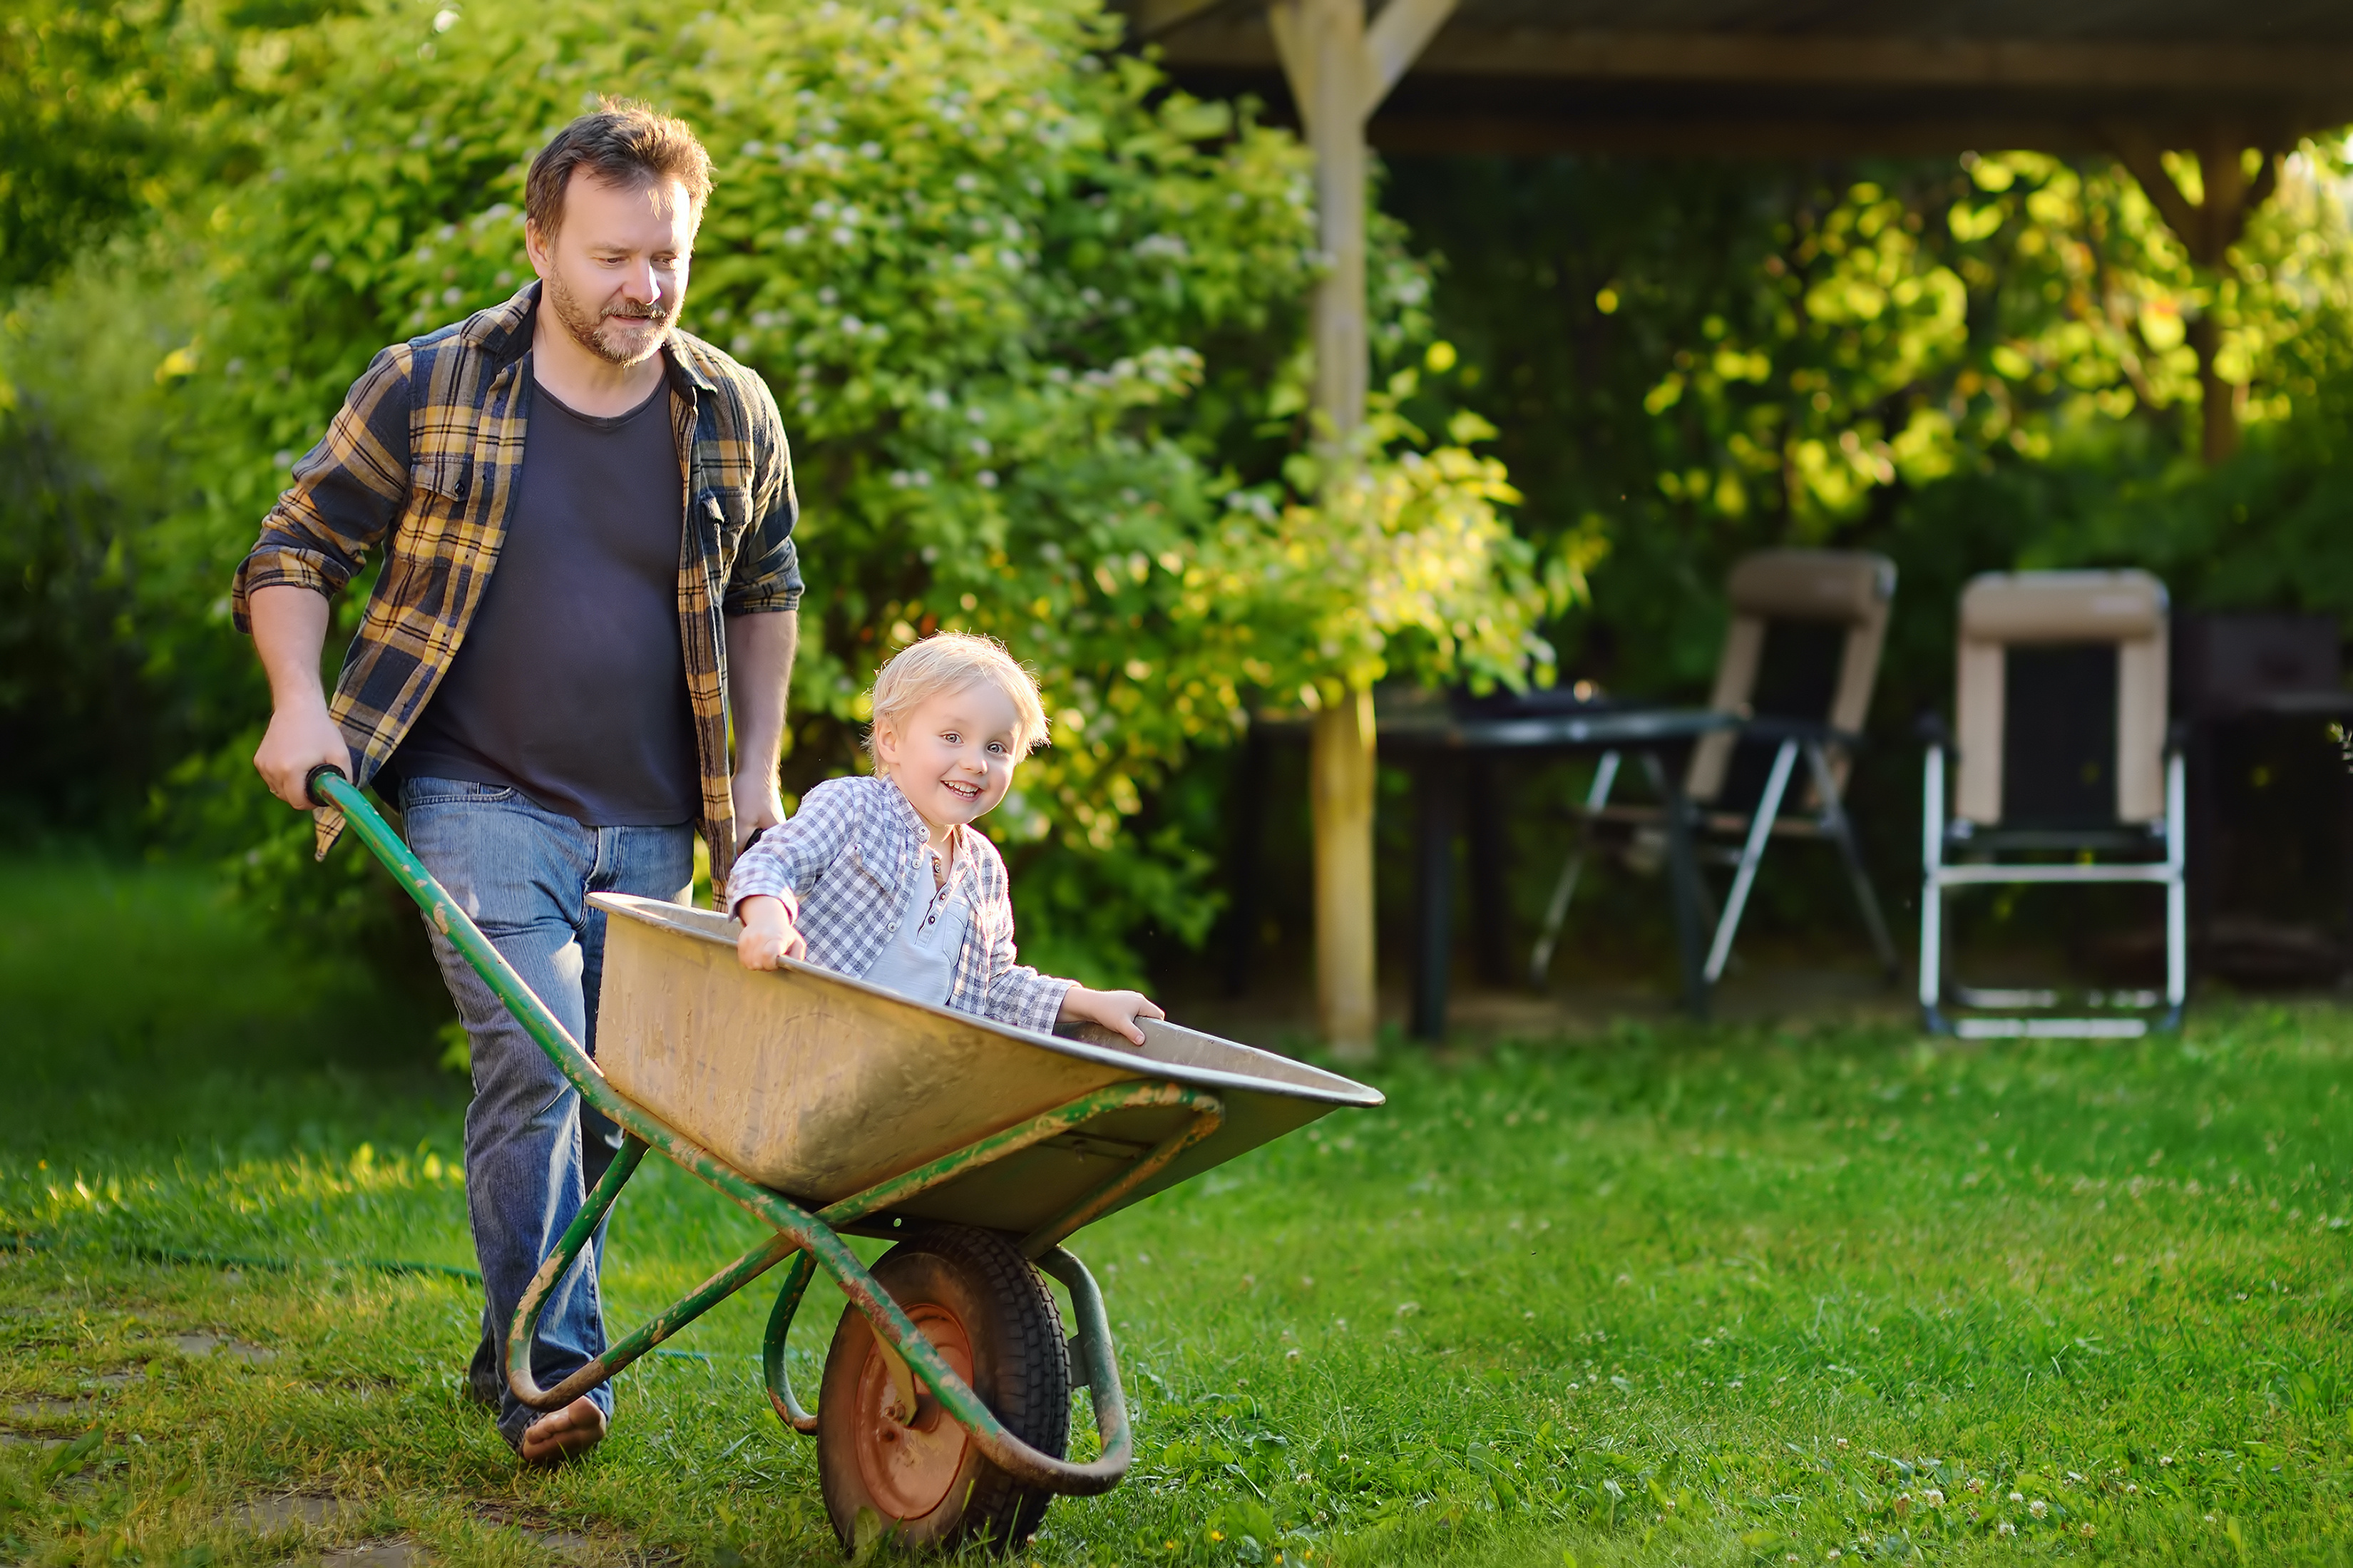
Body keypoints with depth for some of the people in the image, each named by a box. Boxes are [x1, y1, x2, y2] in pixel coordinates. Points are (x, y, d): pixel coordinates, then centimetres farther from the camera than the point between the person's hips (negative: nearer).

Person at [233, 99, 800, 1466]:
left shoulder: (734, 415, 4)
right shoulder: (427, 390, -5)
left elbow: (765, 592, 20)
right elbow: (296, 549, 5)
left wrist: (758, 764, 14)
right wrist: (299, 701, -11)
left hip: (649, 825, 4)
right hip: (482, 799, -4)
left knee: (613, 1095, 9)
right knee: (534, 1065, -19)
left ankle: (509, 1348, 25)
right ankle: (552, 1365, -18)